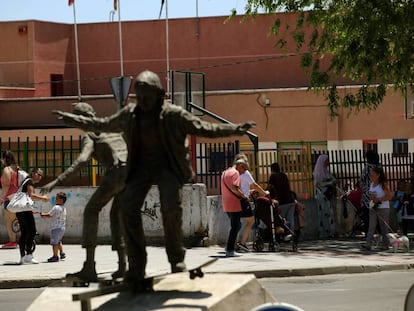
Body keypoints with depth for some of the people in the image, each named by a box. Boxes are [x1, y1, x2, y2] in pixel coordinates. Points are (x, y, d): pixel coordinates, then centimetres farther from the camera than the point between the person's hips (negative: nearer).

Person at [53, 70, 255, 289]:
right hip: (140, 167, 4)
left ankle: (176, 259, -6)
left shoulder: (174, 115, -6)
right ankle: (136, 266, -9)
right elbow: (103, 125, 22)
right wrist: (72, 120, 24)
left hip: (167, 166, -4)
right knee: (128, 208, -14)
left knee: (171, 207, -24)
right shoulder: (129, 114, 7)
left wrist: (234, 130, -16)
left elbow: (204, 128, -5)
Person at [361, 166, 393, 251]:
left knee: (384, 227, 3)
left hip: (383, 208, -6)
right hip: (372, 208, 6)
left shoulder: (383, 184, -10)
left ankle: (385, 244, 12)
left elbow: (390, 196, -14)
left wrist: (378, 199, -18)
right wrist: (371, 198, 0)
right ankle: (368, 244, -12)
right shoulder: (372, 184, 10)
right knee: (371, 226, -4)